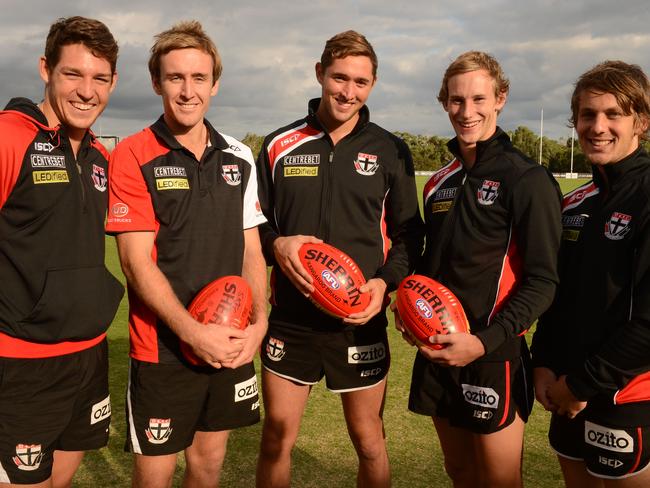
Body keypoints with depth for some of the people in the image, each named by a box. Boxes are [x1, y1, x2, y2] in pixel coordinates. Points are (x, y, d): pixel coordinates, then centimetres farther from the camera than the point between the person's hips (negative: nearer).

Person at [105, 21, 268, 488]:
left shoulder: (239, 159, 6)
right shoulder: (133, 157, -8)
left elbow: (251, 250, 9)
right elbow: (137, 262, -13)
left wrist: (259, 323, -4)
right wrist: (194, 332, -18)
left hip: (231, 345, 4)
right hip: (163, 346, -4)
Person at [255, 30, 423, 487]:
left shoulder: (390, 152, 1)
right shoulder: (280, 145, 2)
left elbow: (408, 233, 5)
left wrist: (385, 280, -13)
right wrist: (276, 244, -13)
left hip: (360, 321, 0)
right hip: (289, 317, 1)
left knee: (369, 441, 12)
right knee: (276, 440, 11)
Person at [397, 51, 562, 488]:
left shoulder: (528, 180, -10)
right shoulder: (440, 182, 12)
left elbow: (543, 281, -14)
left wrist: (486, 342, -22)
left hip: (495, 356, -6)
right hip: (437, 352, 6)